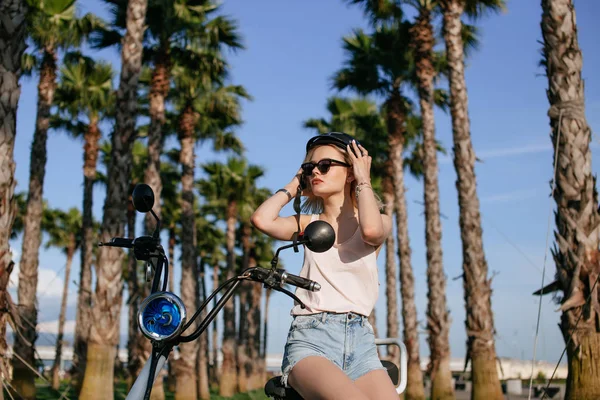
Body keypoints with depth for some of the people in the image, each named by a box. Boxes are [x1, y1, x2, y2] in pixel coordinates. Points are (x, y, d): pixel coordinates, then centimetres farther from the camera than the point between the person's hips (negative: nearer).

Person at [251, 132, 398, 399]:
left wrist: (364, 180, -1)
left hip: (360, 340, 1)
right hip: (310, 337, -1)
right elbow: (262, 219, -4)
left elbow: (371, 230, -16)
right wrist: (295, 185, 11)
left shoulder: (380, 221, 10)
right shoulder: (310, 224, 15)